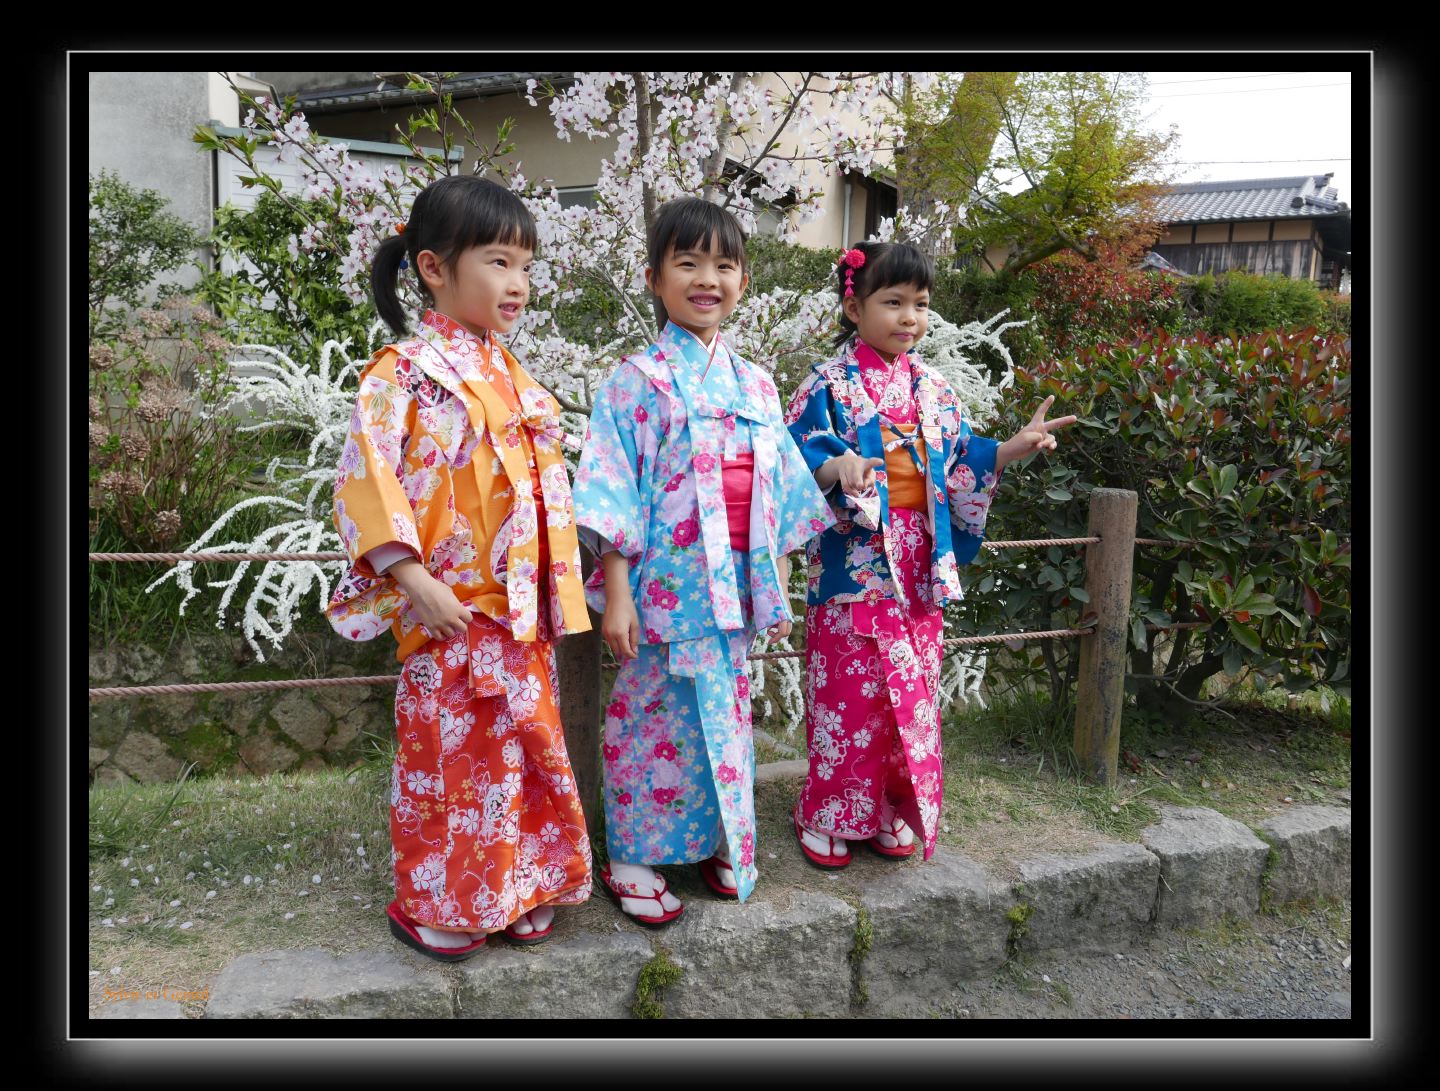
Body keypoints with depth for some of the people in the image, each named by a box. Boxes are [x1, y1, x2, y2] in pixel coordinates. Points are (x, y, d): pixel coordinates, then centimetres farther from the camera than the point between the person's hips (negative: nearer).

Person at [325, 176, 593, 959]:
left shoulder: (512, 377, 13)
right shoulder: (404, 372, -9)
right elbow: (366, 479, -16)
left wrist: (559, 591, 14)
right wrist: (413, 580, -22)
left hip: (522, 607, 7)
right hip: (451, 609, -6)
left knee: (523, 746, 14)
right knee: (449, 751, 5)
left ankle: (516, 891, 32)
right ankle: (435, 904, 25)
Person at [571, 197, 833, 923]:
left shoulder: (756, 385, 10)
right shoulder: (638, 381, -6)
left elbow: (780, 496, 14)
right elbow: (613, 494, -10)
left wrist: (778, 588, 12)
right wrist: (616, 594, -14)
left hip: (734, 589, 5)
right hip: (666, 584, -5)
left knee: (726, 713, 15)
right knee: (654, 716, 4)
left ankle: (718, 841, 33)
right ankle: (631, 859, 20)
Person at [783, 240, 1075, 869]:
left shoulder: (933, 389, 11)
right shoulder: (828, 386, -5)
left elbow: (960, 462, 15)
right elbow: (794, 458, -13)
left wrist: (1011, 449, 2)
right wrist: (837, 467, -32)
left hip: (917, 565, 5)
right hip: (852, 562, -5)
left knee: (912, 693, 11)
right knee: (847, 692, 1)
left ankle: (893, 813, 27)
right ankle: (829, 816, 19)